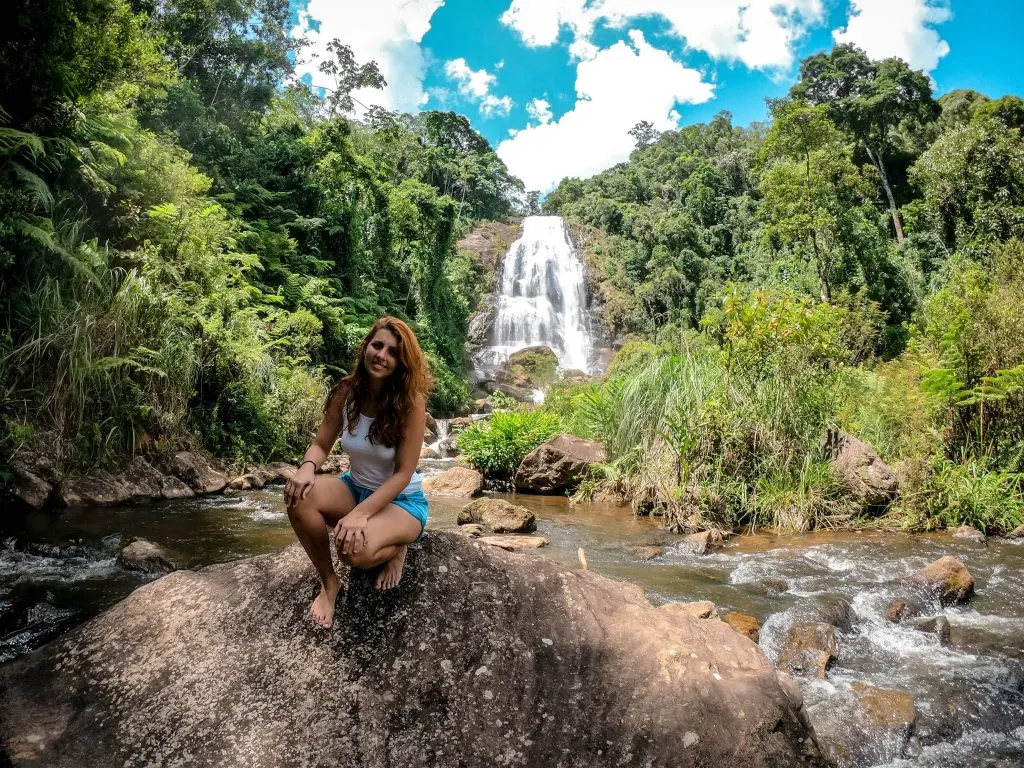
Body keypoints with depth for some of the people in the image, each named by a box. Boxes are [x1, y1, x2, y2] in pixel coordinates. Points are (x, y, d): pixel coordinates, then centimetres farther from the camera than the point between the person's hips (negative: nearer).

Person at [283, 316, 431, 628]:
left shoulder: (411, 402, -22)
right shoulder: (346, 392, -9)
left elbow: (403, 473, -22)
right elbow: (320, 444, -3)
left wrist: (360, 514, -32)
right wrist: (307, 467, -27)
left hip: (401, 500, -5)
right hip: (355, 488, 5)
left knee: (355, 549, -35)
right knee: (299, 495, -26)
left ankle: (395, 549, 3)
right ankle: (328, 582, -5)